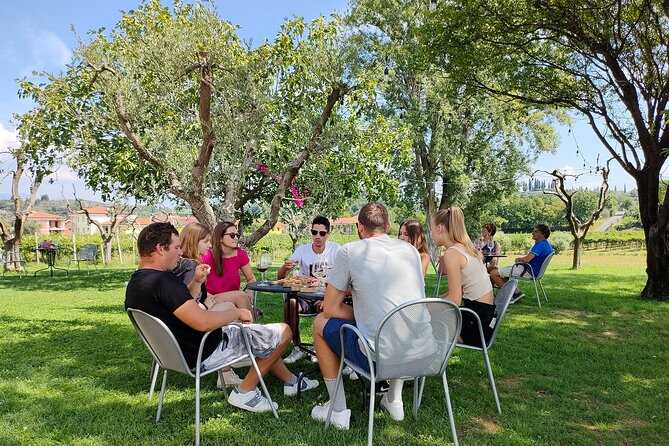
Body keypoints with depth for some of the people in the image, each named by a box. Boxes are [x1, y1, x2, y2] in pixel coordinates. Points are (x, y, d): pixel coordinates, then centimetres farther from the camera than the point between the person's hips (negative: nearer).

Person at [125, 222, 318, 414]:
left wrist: (196, 282, 7)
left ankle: (291, 381, 36)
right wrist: (237, 313, -19)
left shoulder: (134, 284, 4)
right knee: (284, 332, -3)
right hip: (206, 355, -10)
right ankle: (244, 392, 8)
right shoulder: (163, 281, -29)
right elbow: (203, 322, -36)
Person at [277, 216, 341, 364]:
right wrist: (285, 268, -30)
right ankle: (297, 349, -11)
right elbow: (280, 278, -6)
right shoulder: (302, 250, -3)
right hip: (304, 295, 2)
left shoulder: (335, 249, -5)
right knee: (289, 305, -29)